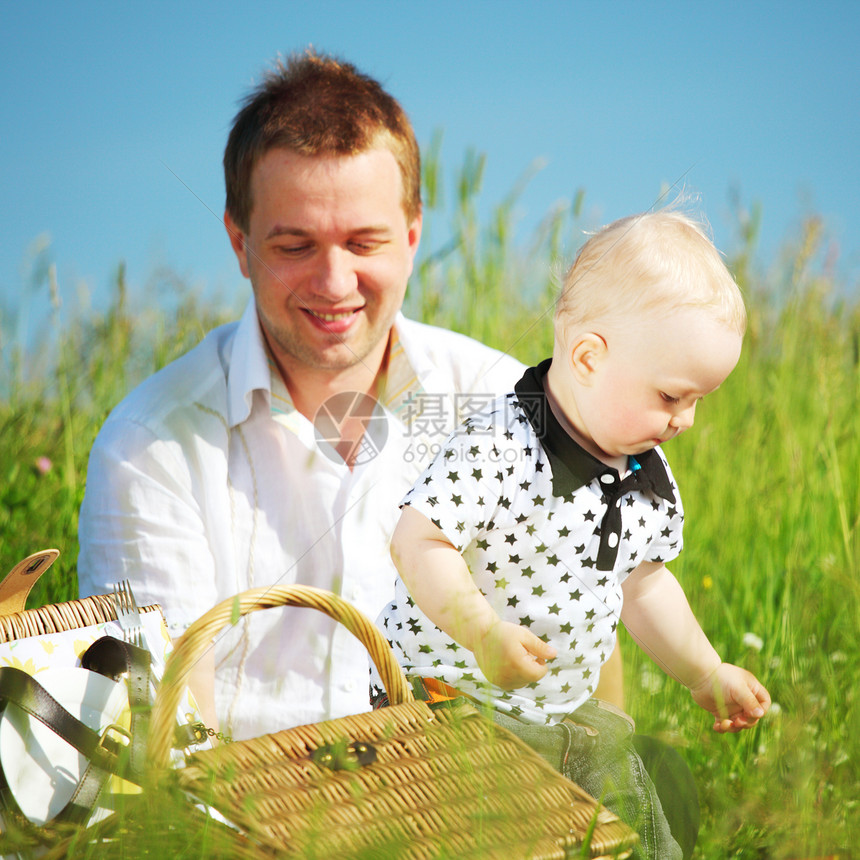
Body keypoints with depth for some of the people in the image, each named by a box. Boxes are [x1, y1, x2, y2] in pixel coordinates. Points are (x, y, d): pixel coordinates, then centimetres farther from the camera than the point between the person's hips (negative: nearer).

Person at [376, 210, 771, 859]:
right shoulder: (497, 448, -23)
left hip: (570, 709, 7)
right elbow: (418, 544, -26)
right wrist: (483, 631, -35)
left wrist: (706, 674, 23)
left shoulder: (649, 476, 3)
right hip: (455, 701, -7)